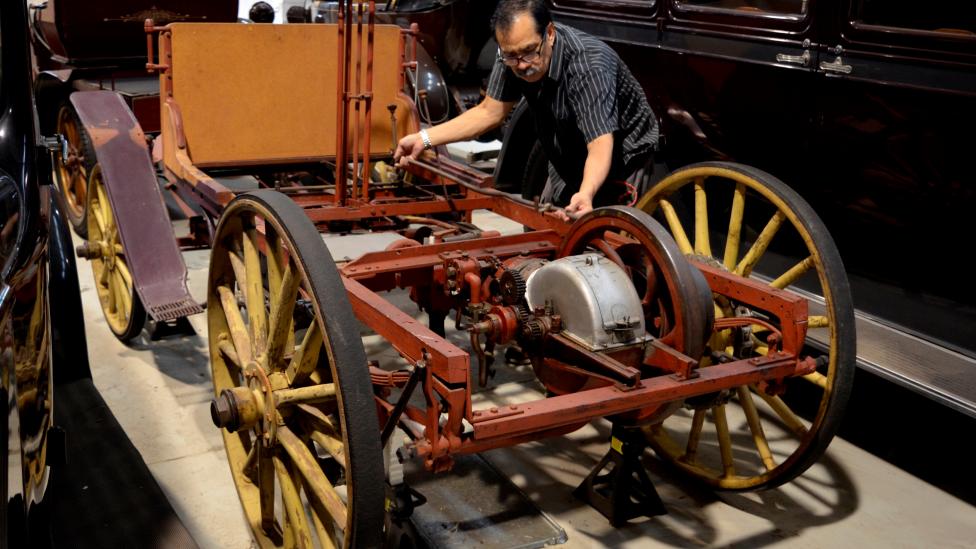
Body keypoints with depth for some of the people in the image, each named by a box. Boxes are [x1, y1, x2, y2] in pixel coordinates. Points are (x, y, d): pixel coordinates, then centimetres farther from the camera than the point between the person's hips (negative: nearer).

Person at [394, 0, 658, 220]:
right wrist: (424, 139, -18)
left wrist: (586, 194, -65)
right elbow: (489, 112, -10)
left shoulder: (589, 66, -37)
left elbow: (601, 146, -45)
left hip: (619, 155, -6)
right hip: (569, 156, 6)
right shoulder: (512, 55, -19)